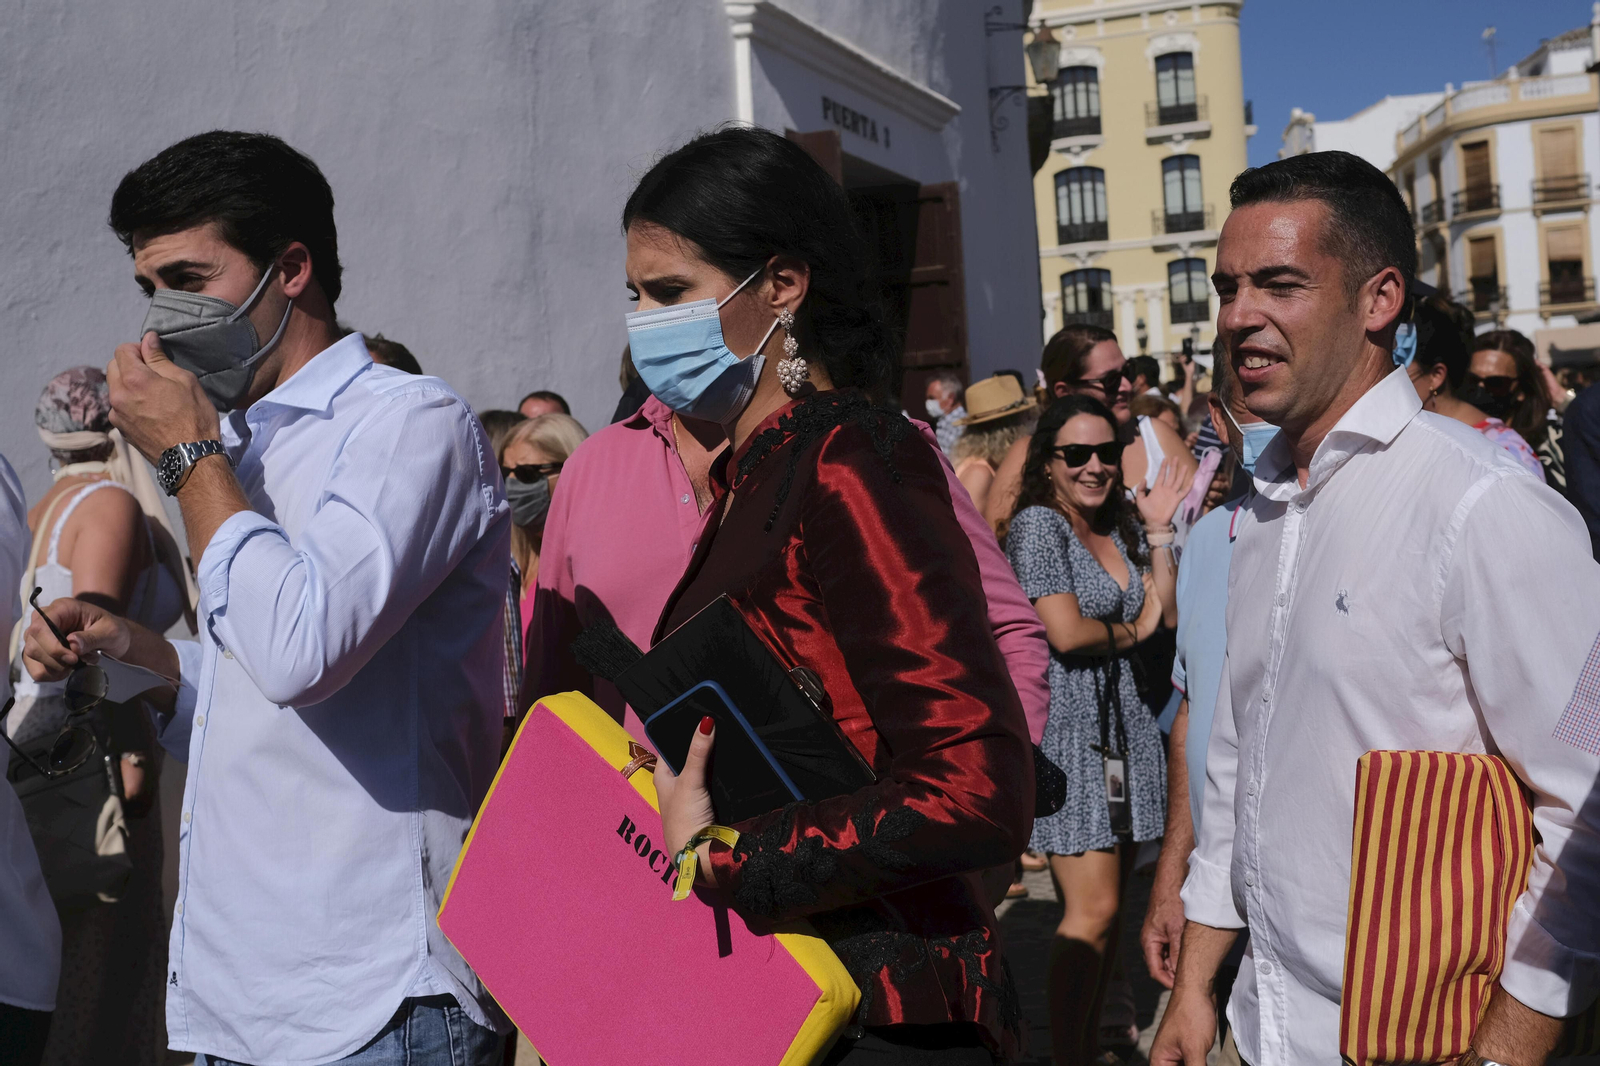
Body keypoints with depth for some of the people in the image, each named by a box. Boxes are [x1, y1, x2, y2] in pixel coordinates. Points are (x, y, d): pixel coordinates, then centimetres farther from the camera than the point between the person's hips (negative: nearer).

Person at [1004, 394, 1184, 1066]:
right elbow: (1067, 633, -15)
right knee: (1092, 910, -10)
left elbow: (1169, 614, 13)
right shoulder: (1038, 525, -7)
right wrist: (1134, 631, 2)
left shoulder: (1119, 525, 16)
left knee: (1105, 905, 9)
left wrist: (1157, 532, 7)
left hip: (1122, 723, 7)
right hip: (1067, 727, -7)